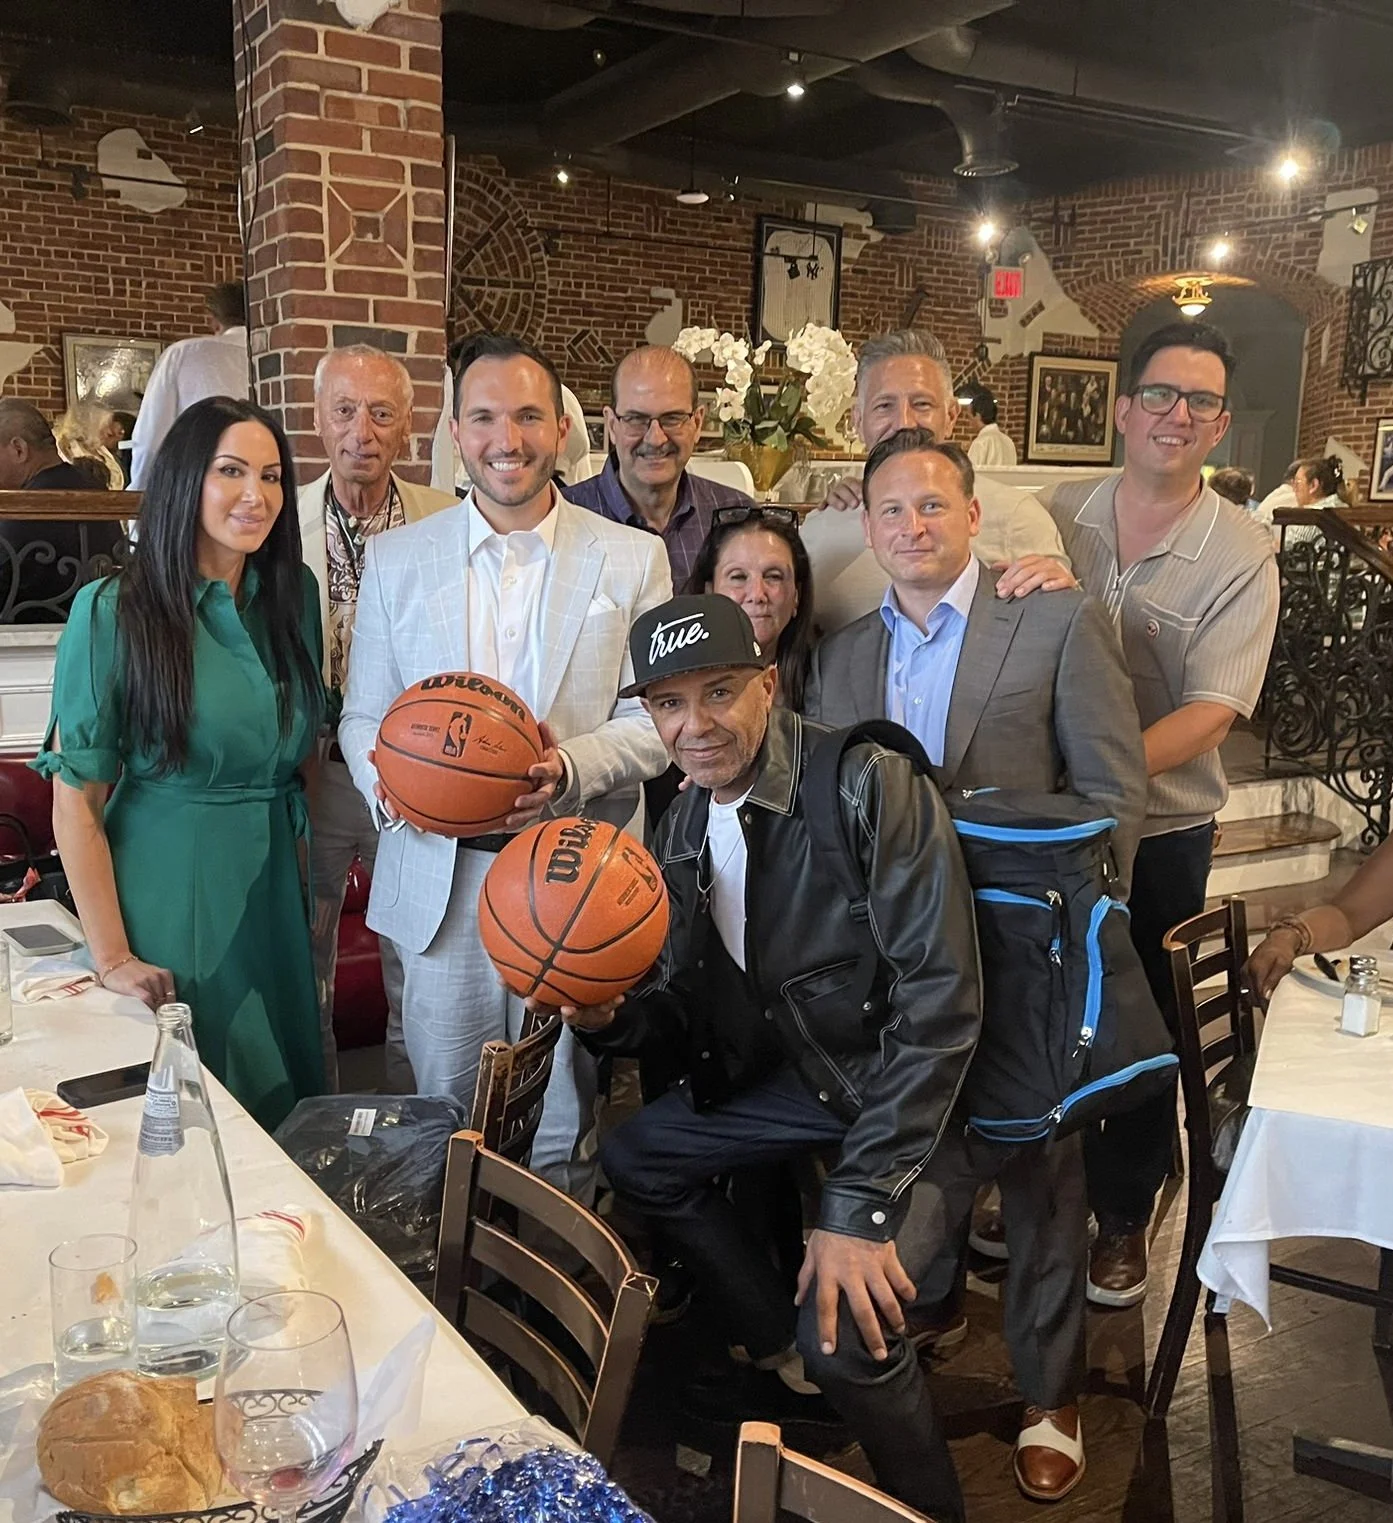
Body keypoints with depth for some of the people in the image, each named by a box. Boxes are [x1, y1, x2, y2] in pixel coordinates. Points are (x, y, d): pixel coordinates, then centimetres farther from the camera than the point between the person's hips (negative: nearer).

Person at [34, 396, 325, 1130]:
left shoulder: (294, 597, 3)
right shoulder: (113, 612, -13)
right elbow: (76, 801, -13)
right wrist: (112, 958, -15)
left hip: (274, 894, 5)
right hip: (164, 898, -5)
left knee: (278, 1104, 17)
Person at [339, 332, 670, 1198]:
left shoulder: (632, 559, 4)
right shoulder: (396, 559, 8)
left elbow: (656, 719, 1)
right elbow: (363, 716, 9)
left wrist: (572, 767, -19)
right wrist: (390, 780, -13)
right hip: (441, 879, 1)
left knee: (563, 1133, 8)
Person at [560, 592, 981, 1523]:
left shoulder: (871, 788, -25)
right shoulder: (686, 829, 0)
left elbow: (940, 1001, -28)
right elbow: (689, 1015, 5)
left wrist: (863, 1203, -29)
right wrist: (607, 1018, -18)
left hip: (922, 1085, -8)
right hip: (805, 1075, 8)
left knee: (847, 1329, -23)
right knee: (633, 1155, 13)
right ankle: (789, 1364, 27)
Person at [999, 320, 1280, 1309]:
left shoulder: (1242, 552, -8)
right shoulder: (1058, 516, -2)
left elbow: (1212, 711, -17)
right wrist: (1027, 579, -26)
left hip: (1160, 829, -2)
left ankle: (1124, 1216, 34)